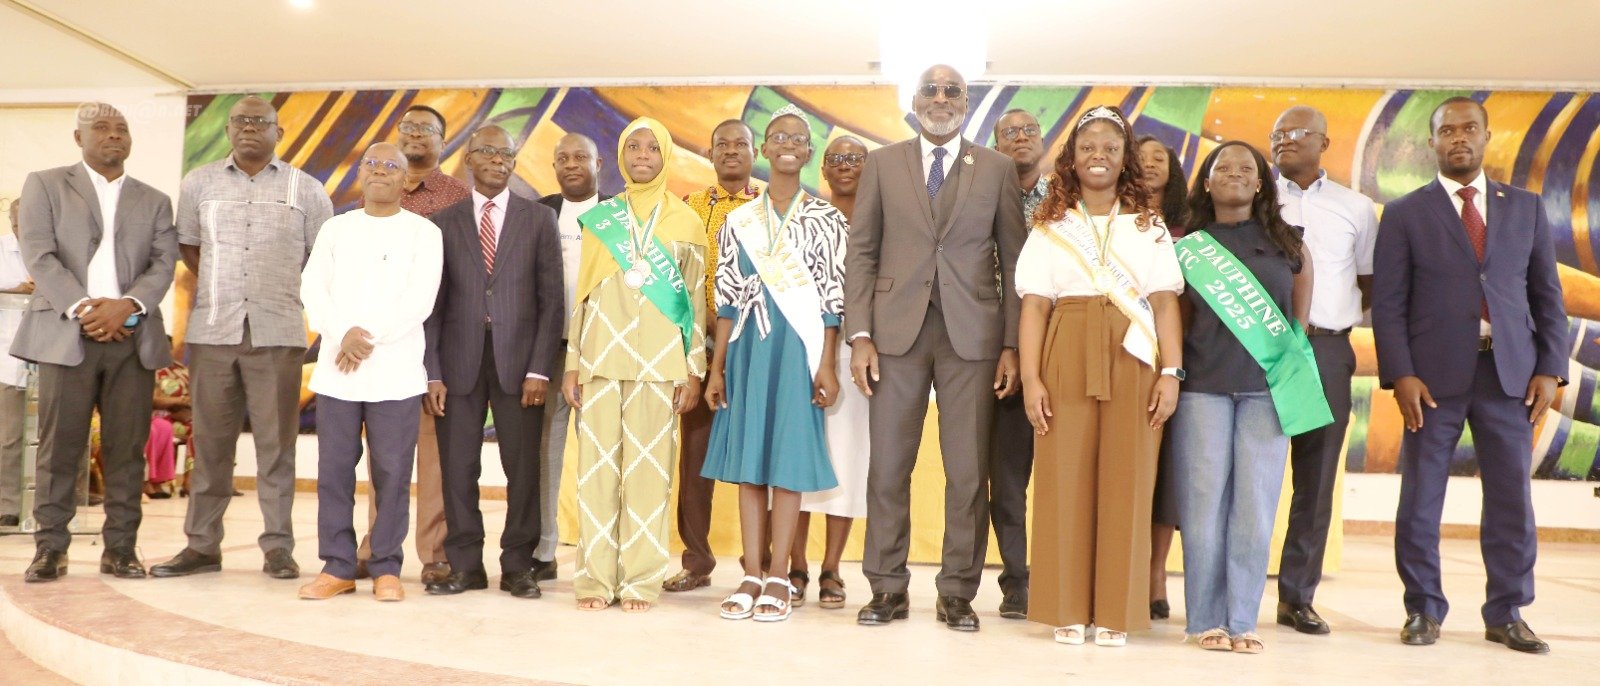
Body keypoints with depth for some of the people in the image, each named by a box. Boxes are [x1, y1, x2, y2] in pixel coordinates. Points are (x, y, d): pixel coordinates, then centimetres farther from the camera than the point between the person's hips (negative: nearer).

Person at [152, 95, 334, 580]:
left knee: (276, 442, 0)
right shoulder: (199, 183, 12)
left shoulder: (306, 189, 7)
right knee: (210, 440, 5)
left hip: (278, 334, -2)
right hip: (212, 331, 2)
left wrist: (287, 295, 7)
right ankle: (202, 545, 14)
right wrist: (218, 289, 11)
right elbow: (187, 244, 19)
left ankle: (278, 547, 5)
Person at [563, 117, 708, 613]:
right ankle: (596, 578, 8)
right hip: (601, 358, 1)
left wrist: (694, 370, -1)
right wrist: (571, 364, 5)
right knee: (598, 465, 0)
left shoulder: (685, 223, 9)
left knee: (649, 468, -3)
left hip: (659, 362, -1)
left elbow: (695, 299, 7)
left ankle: (641, 580, 5)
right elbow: (582, 294, 12)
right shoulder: (599, 219, 12)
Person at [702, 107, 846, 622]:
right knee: (747, 460, 4)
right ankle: (752, 576, 12)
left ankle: (778, 579, 6)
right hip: (748, 348, 3)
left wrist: (826, 364, -8)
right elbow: (727, 299, 8)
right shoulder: (738, 222, 10)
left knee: (788, 458, -1)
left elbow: (831, 298, -1)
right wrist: (716, 368, 5)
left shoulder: (826, 220, 3)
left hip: (798, 346, -3)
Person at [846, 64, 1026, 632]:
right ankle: (888, 588, 16)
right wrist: (860, 335, -4)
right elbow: (861, 253, 6)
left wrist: (1012, 345, -2)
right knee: (888, 467, 3)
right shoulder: (882, 163, 10)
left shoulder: (997, 168, 9)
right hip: (896, 329, 1)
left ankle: (957, 592, 14)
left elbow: (1013, 261, 6)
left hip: (972, 333, 0)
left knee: (969, 472, 1)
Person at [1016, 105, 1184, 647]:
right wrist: (1030, 377, -7)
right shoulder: (1050, 227, 11)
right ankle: (1068, 610, 7)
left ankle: (1116, 612, 9)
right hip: (1067, 358, 0)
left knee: (1127, 483, -1)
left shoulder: (1149, 226, 13)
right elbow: (1034, 305, 3)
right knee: (1064, 480, -2)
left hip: (1134, 360, 1)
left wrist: (1171, 373, -6)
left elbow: (1165, 301, 5)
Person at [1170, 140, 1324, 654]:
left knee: (1255, 508, 1)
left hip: (1268, 389, 1)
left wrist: (1289, 359, 10)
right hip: (1202, 387, -1)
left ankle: (1242, 621, 10)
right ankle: (1206, 620, 8)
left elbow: (1300, 317, 16)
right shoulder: (1186, 245, 8)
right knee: (1204, 505, -1)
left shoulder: (1287, 243, 11)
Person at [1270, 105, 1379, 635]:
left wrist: (1331, 314, -1)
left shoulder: (1355, 208, 13)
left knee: (1316, 476, 5)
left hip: (1328, 349, 2)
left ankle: (1298, 596, 14)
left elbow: (1371, 282, 17)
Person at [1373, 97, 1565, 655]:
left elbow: (1547, 296, 11)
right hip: (1435, 374, -2)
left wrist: (1550, 370, 2)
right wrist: (1401, 375, -11)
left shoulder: (1525, 208, 13)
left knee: (1511, 497, 5)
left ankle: (1507, 614, 18)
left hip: (1509, 372, 2)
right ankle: (1423, 610, 13)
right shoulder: (1404, 214, 5)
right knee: (1421, 497, 1)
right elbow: (1388, 304, -1)